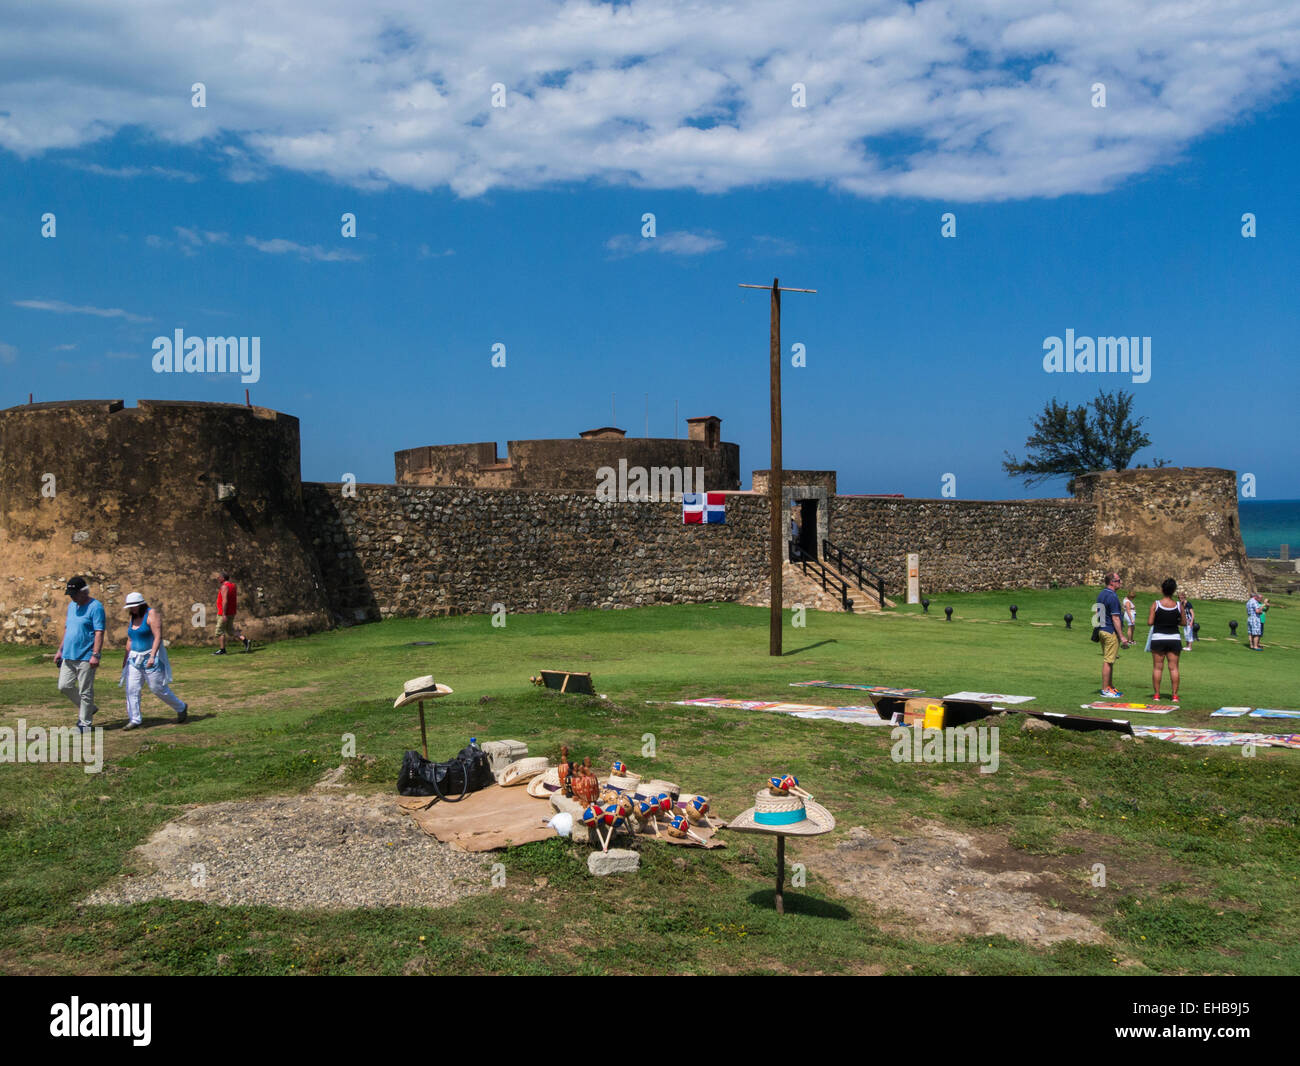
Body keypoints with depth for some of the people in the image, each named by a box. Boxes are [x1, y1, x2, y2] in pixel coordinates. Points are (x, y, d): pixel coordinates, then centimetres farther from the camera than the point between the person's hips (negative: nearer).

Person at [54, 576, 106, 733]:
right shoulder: (71, 606, 15)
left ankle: (84, 723, 9)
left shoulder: (95, 607, -11)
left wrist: (95, 655, -22)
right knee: (64, 686, 8)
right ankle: (88, 708, 26)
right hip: (69, 656, 8)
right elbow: (66, 629, 23)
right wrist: (60, 650, 19)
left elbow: (99, 633, -16)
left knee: (85, 691, -1)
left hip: (85, 657, -8)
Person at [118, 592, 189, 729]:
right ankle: (135, 720, 1)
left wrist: (152, 656, -25)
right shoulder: (131, 617, 11)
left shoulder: (151, 614, -10)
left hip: (151, 657, -7)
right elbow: (130, 640, 18)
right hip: (135, 658, 7)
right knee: (131, 688, -4)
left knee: (158, 688, -1)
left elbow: (158, 637, -17)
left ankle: (181, 708, 18)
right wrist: (125, 659, 17)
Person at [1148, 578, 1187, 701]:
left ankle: (1156, 694, 6)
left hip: (1158, 638, -1)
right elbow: (1184, 623, 3)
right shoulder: (1179, 605, -3)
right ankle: (1175, 695, 5)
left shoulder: (1156, 604, -8)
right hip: (1174, 638, 1)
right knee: (1174, 667, 5)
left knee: (1157, 667, 5)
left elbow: (1149, 622, -10)